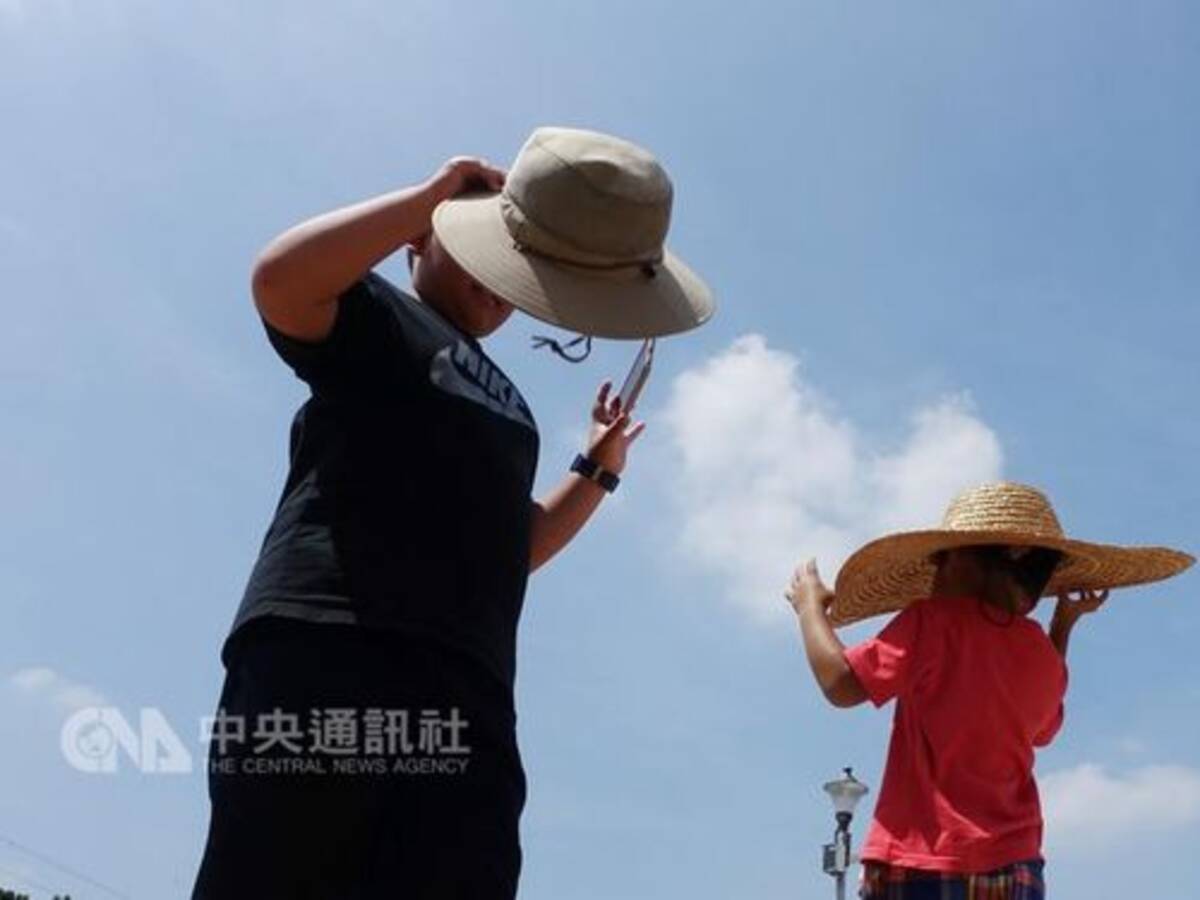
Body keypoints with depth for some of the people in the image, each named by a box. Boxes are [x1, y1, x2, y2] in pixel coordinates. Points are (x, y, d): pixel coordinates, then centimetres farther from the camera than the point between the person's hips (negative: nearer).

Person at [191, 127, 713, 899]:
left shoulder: (504, 401, 32)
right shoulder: (374, 319, 11)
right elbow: (279, 279, -13)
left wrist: (598, 469, 29)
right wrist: (432, 195, -3)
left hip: (463, 701, 7)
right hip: (319, 658, -7)